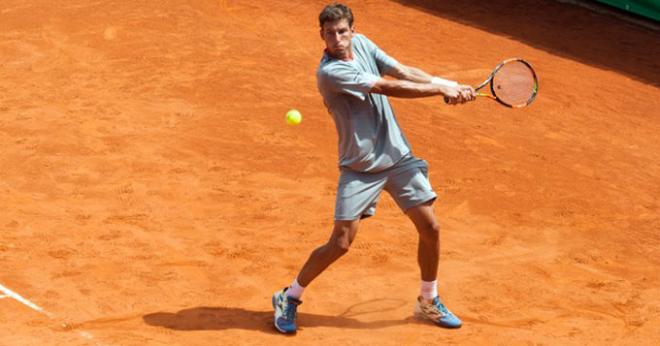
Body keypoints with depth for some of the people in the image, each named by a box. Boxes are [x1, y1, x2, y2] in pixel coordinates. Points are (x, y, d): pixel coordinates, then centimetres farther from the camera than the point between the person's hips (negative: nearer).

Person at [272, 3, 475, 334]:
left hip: (398, 156, 6)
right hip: (360, 167, -6)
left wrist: (448, 84, -14)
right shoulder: (330, 72, -22)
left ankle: (428, 301, 25)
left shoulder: (361, 43, 0)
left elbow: (402, 71, -1)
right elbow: (389, 87, -23)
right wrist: (441, 89, -17)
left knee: (430, 228, 5)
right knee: (340, 243, -8)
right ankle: (289, 297, 14)